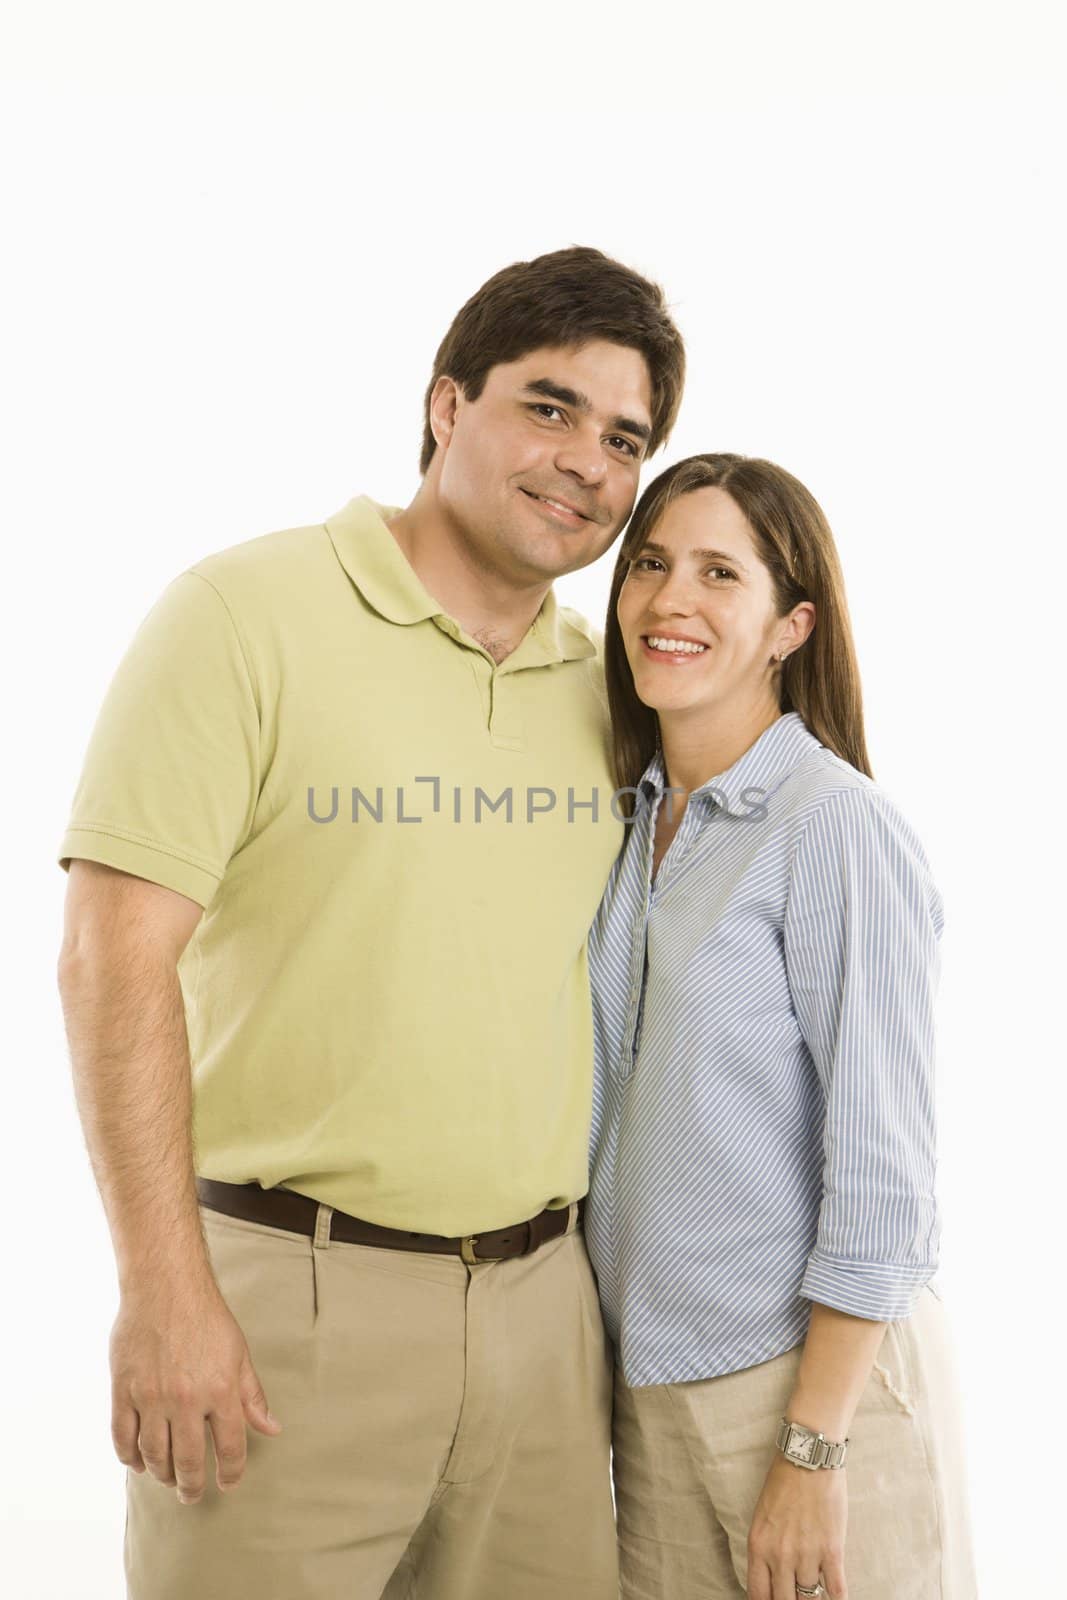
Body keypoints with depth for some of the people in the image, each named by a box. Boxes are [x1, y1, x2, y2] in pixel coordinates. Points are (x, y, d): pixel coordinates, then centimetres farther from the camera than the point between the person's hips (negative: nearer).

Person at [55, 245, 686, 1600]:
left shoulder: (603, 681, 9)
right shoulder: (248, 613, -8)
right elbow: (114, 958, -12)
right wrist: (163, 1295, -14)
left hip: (542, 1304, 5)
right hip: (288, 1299, -5)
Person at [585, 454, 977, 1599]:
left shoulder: (839, 827, -14)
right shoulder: (632, 820, 6)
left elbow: (881, 1172, -16)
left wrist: (813, 1452, -16)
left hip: (813, 1366, -6)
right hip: (648, 1372, 6)